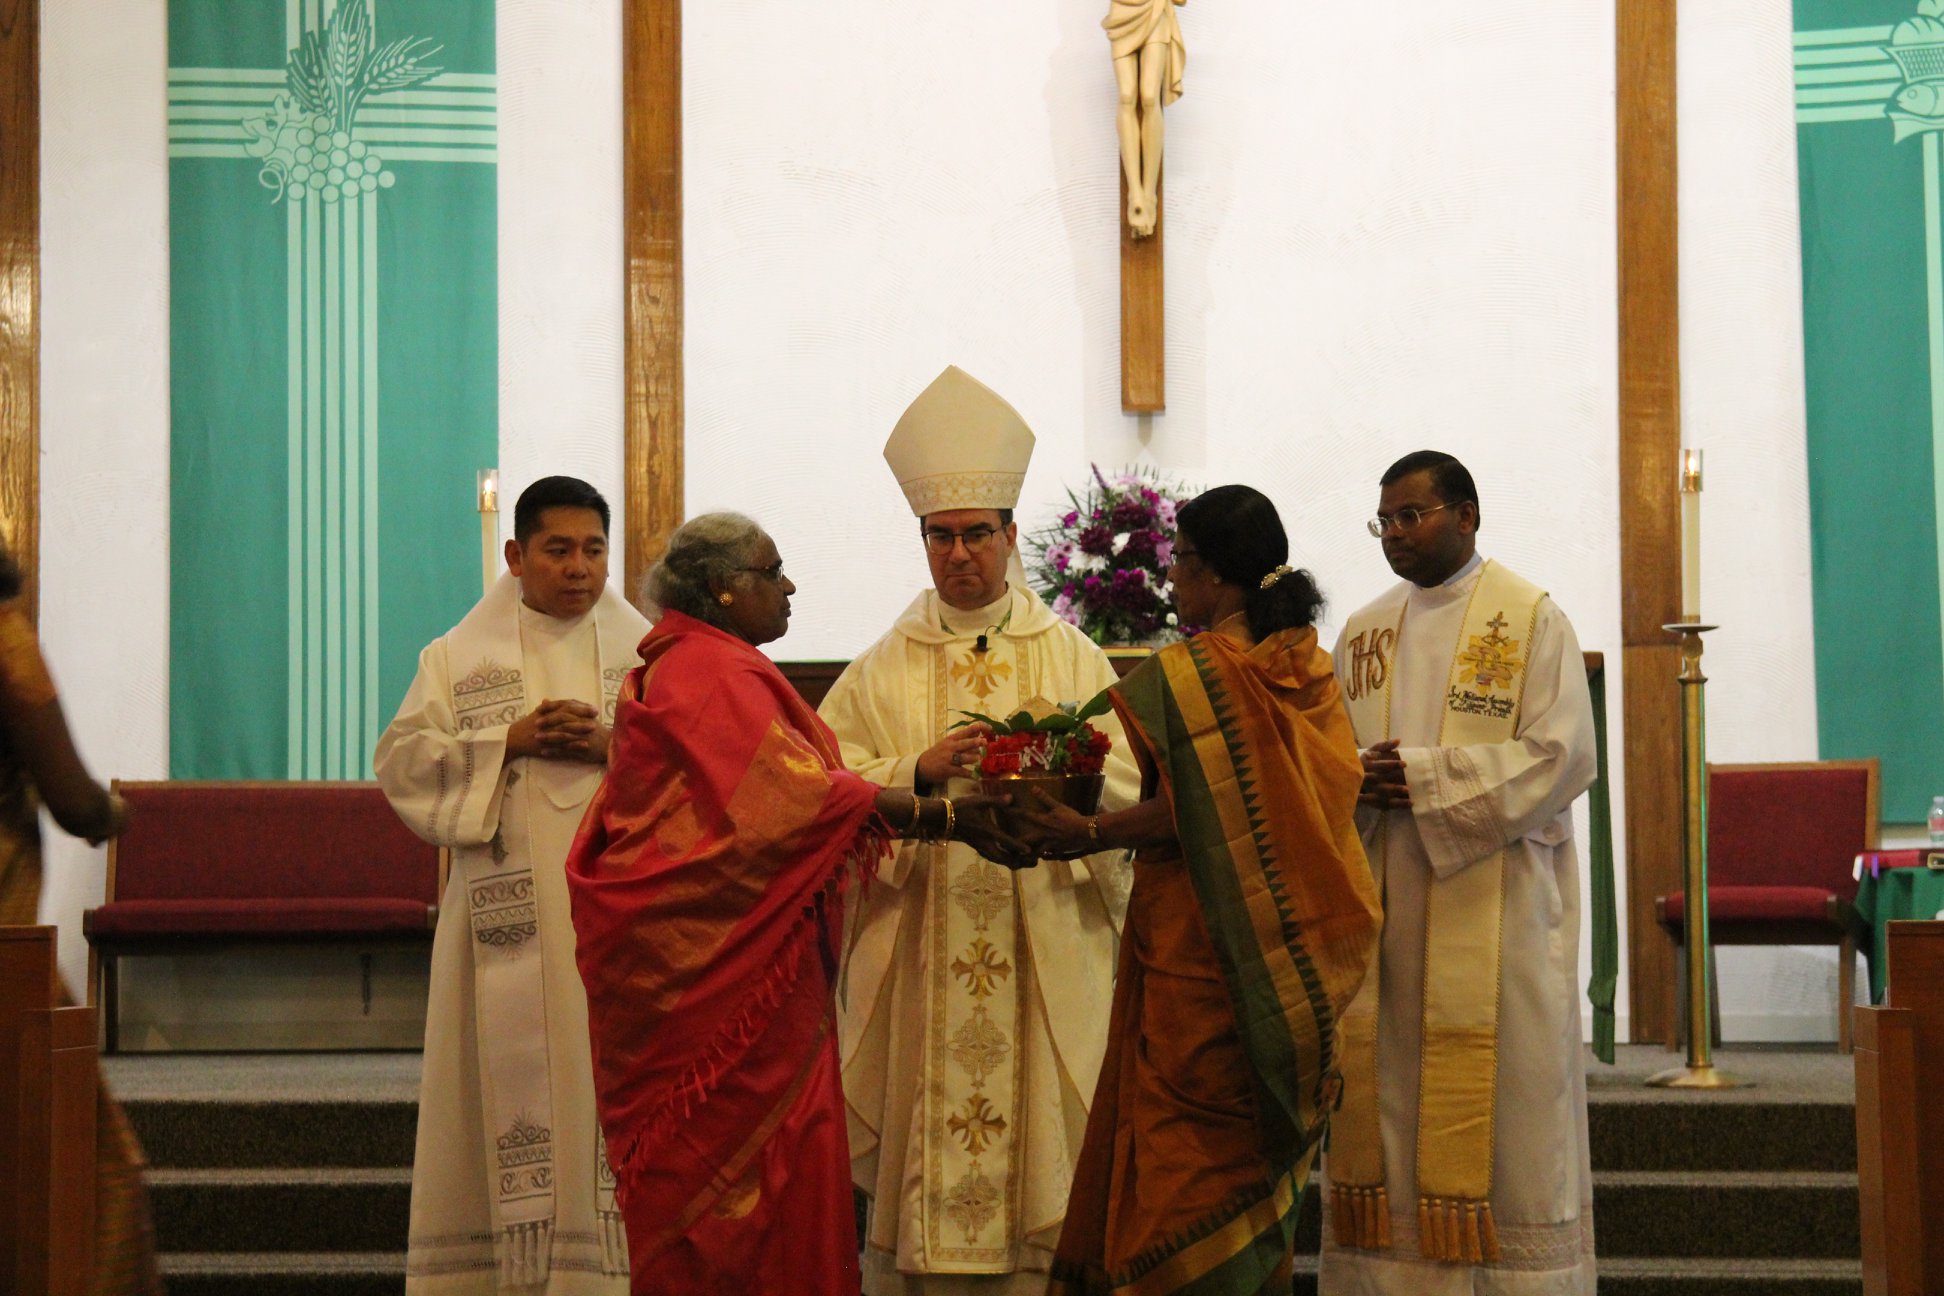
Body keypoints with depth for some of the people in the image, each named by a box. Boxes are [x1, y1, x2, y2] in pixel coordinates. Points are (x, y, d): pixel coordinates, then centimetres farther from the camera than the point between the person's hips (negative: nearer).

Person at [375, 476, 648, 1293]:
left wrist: (617, 747, -12)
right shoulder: (457, 658, 11)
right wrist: (509, 742, -10)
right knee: (514, 1091, -3)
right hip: (507, 912, 0)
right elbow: (402, 760, 2)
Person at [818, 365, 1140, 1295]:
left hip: (1045, 942, 0)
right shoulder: (881, 671, 9)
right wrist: (919, 773, -16)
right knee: (924, 1137, -1)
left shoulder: (1072, 658, 9)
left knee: (1042, 1136, -2)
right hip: (919, 951, 0)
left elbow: (1127, 782, 1)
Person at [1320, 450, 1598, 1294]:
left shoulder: (1532, 619, -2)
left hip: (1492, 910, -5)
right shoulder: (1364, 633, 15)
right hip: (1381, 909, 5)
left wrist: (1426, 777, -16)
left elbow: (1561, 754, -11)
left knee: (1499, 1098, -3)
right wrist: (1359, 781, -8)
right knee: (1386, 1096, 3)